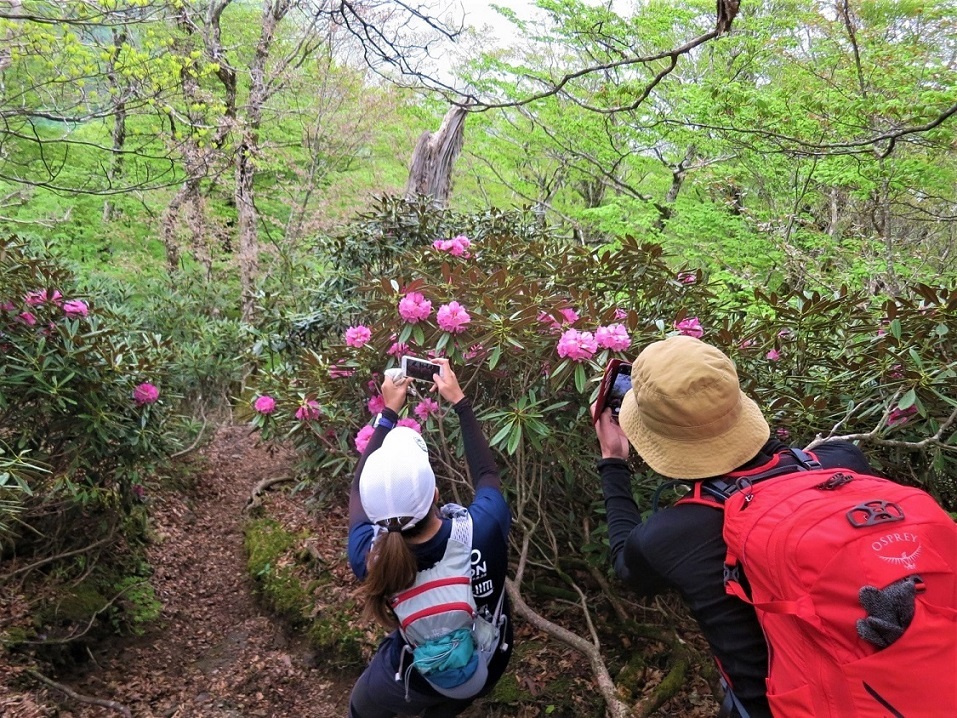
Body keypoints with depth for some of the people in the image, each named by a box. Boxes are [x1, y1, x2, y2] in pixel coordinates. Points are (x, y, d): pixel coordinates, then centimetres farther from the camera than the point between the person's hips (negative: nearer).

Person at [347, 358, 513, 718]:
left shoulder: (369, 555, -32)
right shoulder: (485, 528, -36)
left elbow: (359, 487, -11)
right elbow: (487, 473, -12)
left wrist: (388, 412, -4)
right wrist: (459, 401, -6)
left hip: (417, 681, -1)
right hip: (485, 669, 1)